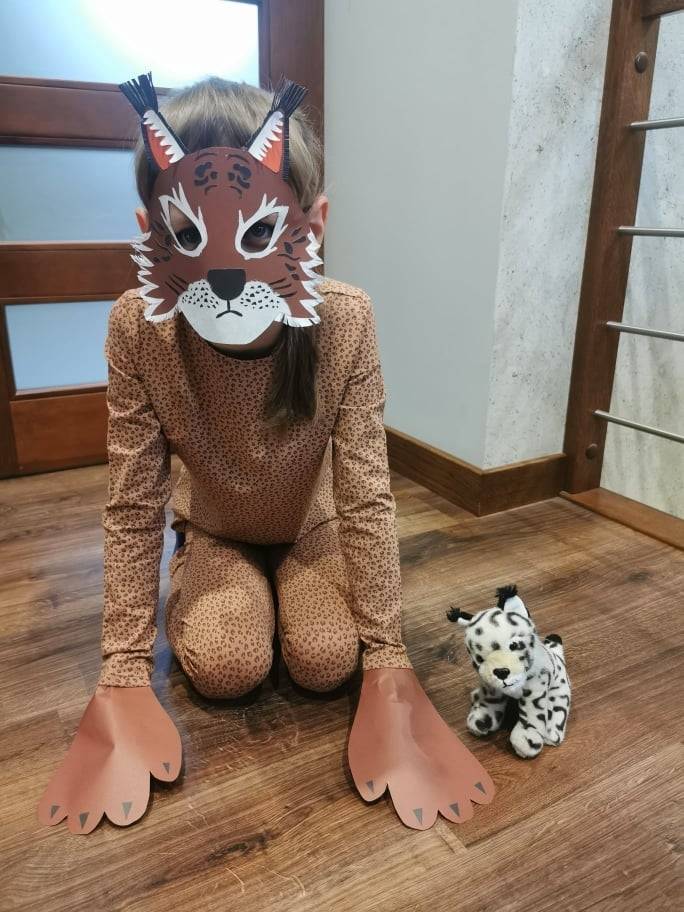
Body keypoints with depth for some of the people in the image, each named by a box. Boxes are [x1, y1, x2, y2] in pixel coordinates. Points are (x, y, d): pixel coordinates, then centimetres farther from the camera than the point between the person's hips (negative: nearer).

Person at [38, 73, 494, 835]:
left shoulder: (346, 321, -30)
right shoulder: (137, 328, -29)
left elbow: (366, 497, -25)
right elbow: (132, 506, -20)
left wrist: (386, 658, -23)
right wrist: (124, 669, -19)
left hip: (312, 524, 0)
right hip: (214, 528, 0)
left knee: (326, 660, -17)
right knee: (226, 665, -19)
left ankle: (283, 587, 16)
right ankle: (189, 589, 15)